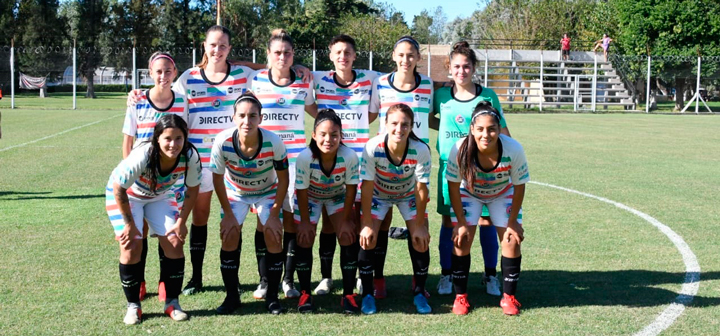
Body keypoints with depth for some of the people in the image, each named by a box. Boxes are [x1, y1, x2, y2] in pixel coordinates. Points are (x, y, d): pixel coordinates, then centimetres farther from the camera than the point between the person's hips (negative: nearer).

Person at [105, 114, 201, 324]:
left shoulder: (190, 157, -28)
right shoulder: (142, 157, -39)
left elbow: (192, 189, -10)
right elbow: (119, 189, -26)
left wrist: (181, 222, -11)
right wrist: (129, 224, -18)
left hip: (160, 195, 4)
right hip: (126, 195, -3)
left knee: (174, 242, -9)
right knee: (131, 246, -15)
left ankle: (172, 303, 6)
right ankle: (133, 306, 2)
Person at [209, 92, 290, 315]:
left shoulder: (273, 142, -33)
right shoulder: (223, 142, -31)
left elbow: (283, 179, -18)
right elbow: (217, 179, -14)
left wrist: (274, 215, -17)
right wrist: (228, 214, -11)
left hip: (267, 192, -1)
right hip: (235, 192, 1)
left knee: (273, 236, -13)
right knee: (229, 236, -11)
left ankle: (272, 296, 4)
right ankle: (231, 297, 5)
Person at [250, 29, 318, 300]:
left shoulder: (303, 84, 7)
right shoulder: (255, 81, 3)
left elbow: (317, 112, 23)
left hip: (294, 157, 1)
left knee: (291, 217, 0)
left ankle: (288, 279, 12)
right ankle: (264, 280, 10)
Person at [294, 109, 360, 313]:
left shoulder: (349, 157, -34)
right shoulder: (305, 158, -36)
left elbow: (351, 189, -19)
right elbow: (302, 192, -22)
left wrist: (345, 220, -13)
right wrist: (305, 222, -16)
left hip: (338, 197, 1)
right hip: (310, 198, -1)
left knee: (348, 238, -11)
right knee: (304, 241, -7)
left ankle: (348, 295, -1)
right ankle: (305, 294, 8)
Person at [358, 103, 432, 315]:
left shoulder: (420, 150, -32)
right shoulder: (373, 147, -34)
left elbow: (421, 189, -23)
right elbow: (367, 187, -26)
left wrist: (419, 225, -18)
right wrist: (367, 224, -23)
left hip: (409, 195, 1)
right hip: (378, 194, 0)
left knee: (420, 240, -12)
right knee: (368, 239, -15)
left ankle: (419, 293, 9)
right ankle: (367, 294, 3)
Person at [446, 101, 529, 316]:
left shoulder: (514, 149, -35)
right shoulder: (460, 149, -36)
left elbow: (519, 186, -18)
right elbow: (454, 187, -20)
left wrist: (513, 221, -12)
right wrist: (461, 223, -17)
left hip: (503, 194, 1)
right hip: (468, 193, 0)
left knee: (512, 240, -6)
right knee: (462, 239, -11)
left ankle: (509, 296, 10)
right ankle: (460, 296, 5)